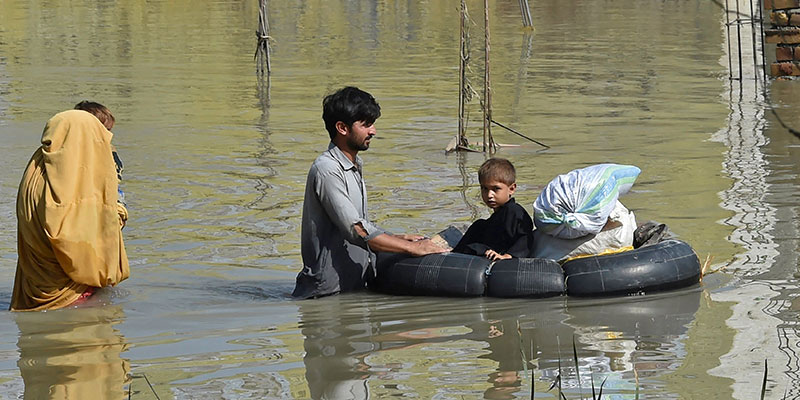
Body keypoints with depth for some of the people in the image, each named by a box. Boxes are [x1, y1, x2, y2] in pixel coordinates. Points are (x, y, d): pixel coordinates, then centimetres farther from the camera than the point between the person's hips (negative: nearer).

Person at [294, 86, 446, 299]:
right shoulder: (327, 170, -14)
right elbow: (357, 231, -21)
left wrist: (401, 239, 12)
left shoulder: (354, 167, 20)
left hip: (354, 286, 10)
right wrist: (411, 248, -17)